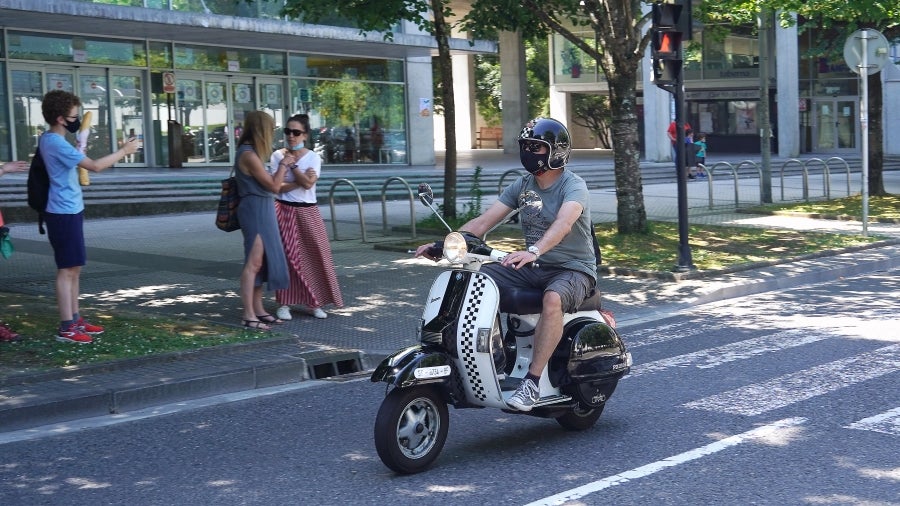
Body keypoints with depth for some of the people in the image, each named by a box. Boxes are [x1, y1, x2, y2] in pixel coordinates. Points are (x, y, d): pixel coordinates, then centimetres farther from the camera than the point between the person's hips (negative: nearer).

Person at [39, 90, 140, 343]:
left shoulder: (49, 139, 12)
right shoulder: (57, 143, -19)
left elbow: (77, 163, 24)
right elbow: (95, 166, -21)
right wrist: (124, 151, -11)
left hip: (69, 211, 10)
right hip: (65, 213, -10)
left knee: (74, 268, 15)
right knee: (67, 270, -7)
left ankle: (75, 319, 23)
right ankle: (67, 328, -4)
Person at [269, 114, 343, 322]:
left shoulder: (313, 157, 2)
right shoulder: (278, 156, 3)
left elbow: (308, 183, -13)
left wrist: (292, 164, -9)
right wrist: (300, 181, -13)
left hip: (307, 212, 1)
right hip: (284, 211, 0)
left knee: (315, 255, -1)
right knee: (286, 256, -2)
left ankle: (314, 303, 9)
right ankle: (284, 304, 5)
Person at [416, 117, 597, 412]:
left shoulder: (573, 186, -13)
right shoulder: (522, 185, 8)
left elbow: (563, 223, -35)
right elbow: (484, 222, 1)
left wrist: (533, 251, -54)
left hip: (573, 269, -7)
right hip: (533, 267, 7)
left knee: (553, 299, -40)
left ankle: (532, 382, -36)